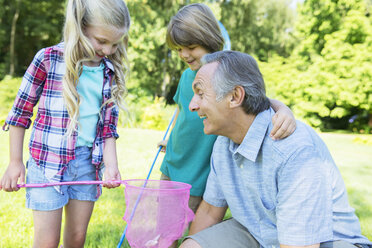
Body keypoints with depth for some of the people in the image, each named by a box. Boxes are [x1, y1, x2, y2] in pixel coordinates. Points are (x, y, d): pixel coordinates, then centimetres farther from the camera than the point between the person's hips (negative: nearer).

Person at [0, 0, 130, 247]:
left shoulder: (111, 72, 3)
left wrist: (111, 165, -7)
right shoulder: (48, 59, -9)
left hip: (88, 162, 4)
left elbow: (108, 126, 6)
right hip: (47, 162, -4)